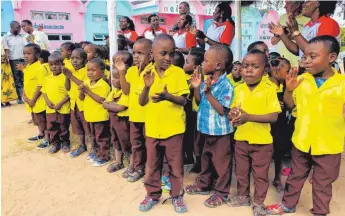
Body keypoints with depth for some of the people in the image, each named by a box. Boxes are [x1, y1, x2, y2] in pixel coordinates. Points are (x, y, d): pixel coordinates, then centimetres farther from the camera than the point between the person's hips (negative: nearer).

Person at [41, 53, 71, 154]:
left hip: (63, 109, -4)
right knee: (51, 128, 12)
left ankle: (65, 143, 29)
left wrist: (61, 103, -17)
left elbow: (69, 93, -12)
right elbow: (44, 92, 11)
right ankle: (55, 144, 28)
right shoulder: (47, 78, 5)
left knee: (64, 127, 10)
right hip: (50, 109, 5)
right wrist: (47, 101, -7)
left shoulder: (65, 77, -11)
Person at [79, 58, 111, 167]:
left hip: (100, 116, -8)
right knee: (94, 136, 22)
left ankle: (103, 157, 16)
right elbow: (81, 98, 9)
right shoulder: (86, 82, 5)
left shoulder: (103, 85, -19)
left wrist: (88, 91, -26)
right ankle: (96, 153, 38)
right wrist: (82, 91, -13)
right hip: (91, 115, 8)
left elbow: (102, 100, -27)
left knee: (101, 137, 3)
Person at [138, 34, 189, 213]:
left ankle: (176, 196, 29)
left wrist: (168, 96, -29)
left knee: (176, 165, 10)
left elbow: (184, 100, -10)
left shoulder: (178, 72, -7)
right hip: (152, 128, 3)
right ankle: (152, 195, 34)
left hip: (173, 128, -3)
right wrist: (146, 86, -18)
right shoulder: (147, 73, 2)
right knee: (152, 165, 15)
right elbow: (142, 102, 0)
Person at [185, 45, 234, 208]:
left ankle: (222, 192, 24)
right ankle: (204, 185, 40)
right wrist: (196, 88, -6)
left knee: (221, 162, 8)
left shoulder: (226, 86, -19)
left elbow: (221, 110, -23)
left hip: (219, 131, -7)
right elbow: (199, 102, 10)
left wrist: (208, 92, -26)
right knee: (205, 158, 22)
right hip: (205, 128, 8)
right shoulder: (206, 80, 2)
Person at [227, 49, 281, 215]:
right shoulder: (238, 89, 1)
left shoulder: (269, 90, -13)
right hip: (241, 139, 4)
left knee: (260, 174, 12)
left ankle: (258, 202, 30)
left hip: (261, 141, -4)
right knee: (241, 171, 19)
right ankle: (243, 196, 40)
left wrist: (249, 116, -29)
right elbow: (232, 112, 7)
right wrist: (233, 115, -18)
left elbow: (274, 116, -18)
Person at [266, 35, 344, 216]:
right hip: (301, 140, 3)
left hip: (328, 145, -3)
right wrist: (288, 89, -12)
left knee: (323, 183, 15)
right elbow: (290, 104, 6)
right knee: (295, 176, 21)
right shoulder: (301, 80, -3)